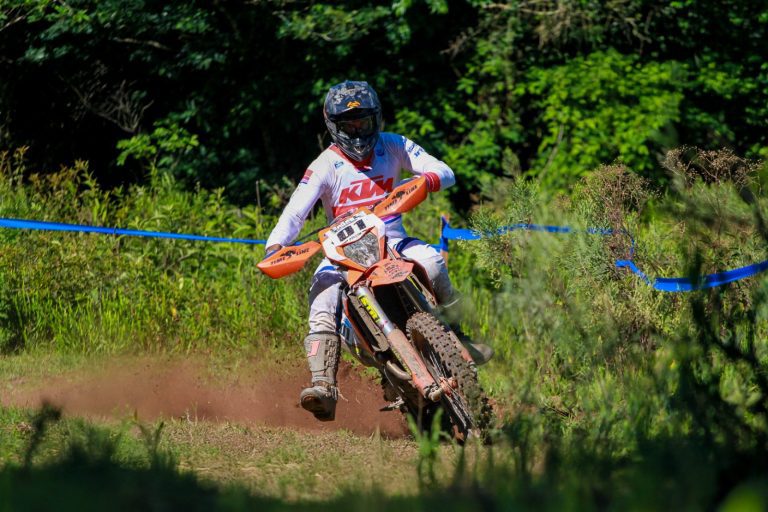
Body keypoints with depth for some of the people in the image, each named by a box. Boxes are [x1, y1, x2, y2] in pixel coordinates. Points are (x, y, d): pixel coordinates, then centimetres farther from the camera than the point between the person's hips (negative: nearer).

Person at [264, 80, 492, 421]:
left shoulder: (393, 147, 5)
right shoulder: (326, 165, -2)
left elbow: (445, 172, -2)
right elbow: (296, 210, -13)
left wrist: (427, 180, -27)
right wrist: (275, 246, -32)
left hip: (393, 242, 1)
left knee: (431, 262, -31)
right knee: (322, 295, -29)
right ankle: (323, 387, -39)